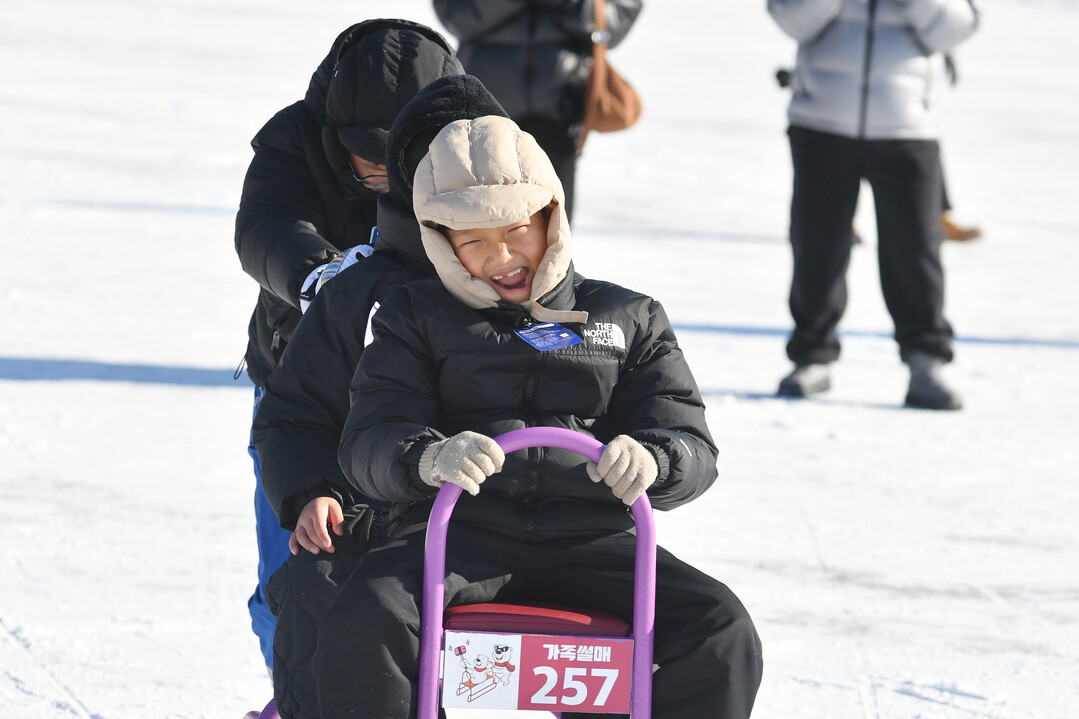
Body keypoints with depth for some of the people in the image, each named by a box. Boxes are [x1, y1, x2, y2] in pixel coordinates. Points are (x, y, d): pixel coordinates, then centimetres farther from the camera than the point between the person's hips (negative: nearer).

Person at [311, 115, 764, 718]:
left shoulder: (628, 320, 17)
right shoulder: (418, 318, 15)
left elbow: (694, 451, 9)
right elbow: (370, 442, 1)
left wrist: (650, 461, -18)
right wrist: (428, 458, -25)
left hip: (589, 539, 1)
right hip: (458, 532, -1)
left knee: (722, 632, -23)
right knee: (364, 620, -33)